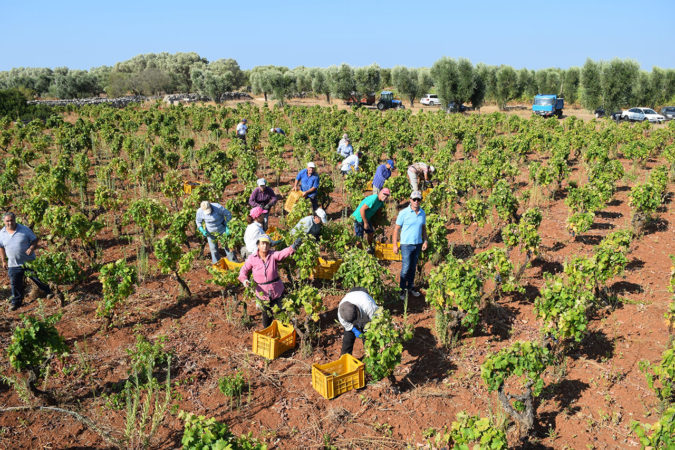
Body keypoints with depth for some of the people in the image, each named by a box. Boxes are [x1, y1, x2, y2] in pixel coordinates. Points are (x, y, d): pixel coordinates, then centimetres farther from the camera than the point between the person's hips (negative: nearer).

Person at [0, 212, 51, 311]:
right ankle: (16, 302, 23)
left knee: (37, 278, 6)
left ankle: (49, 293, 26)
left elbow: (34, 240, -2)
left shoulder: (24, 229, -8)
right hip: (13, 264, 3)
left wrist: (31, 248, -22)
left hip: (29, 261, -2)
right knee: (15, 284, 7)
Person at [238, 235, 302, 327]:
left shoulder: (273, 255, -12)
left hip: (277, 292, -1)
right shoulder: (252, 258, -8)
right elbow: (244, 270, 4)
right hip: (263, 294, 1)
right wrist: (244, 280, -17)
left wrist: (292, 247, -54)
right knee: (267, 315, 16)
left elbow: (282, 254, -33)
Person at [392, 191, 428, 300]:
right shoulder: (403, 213, -11)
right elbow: (397, 229, -7)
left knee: (413, 267, 12)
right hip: (406, 244, -5)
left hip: (418, 244, 5)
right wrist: (395, 245, -8)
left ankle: (410, 287, 25)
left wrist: (425, 241, 5)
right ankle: (403, 289, 9)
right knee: (406, 267, -5)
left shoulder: (423, 213, 5)